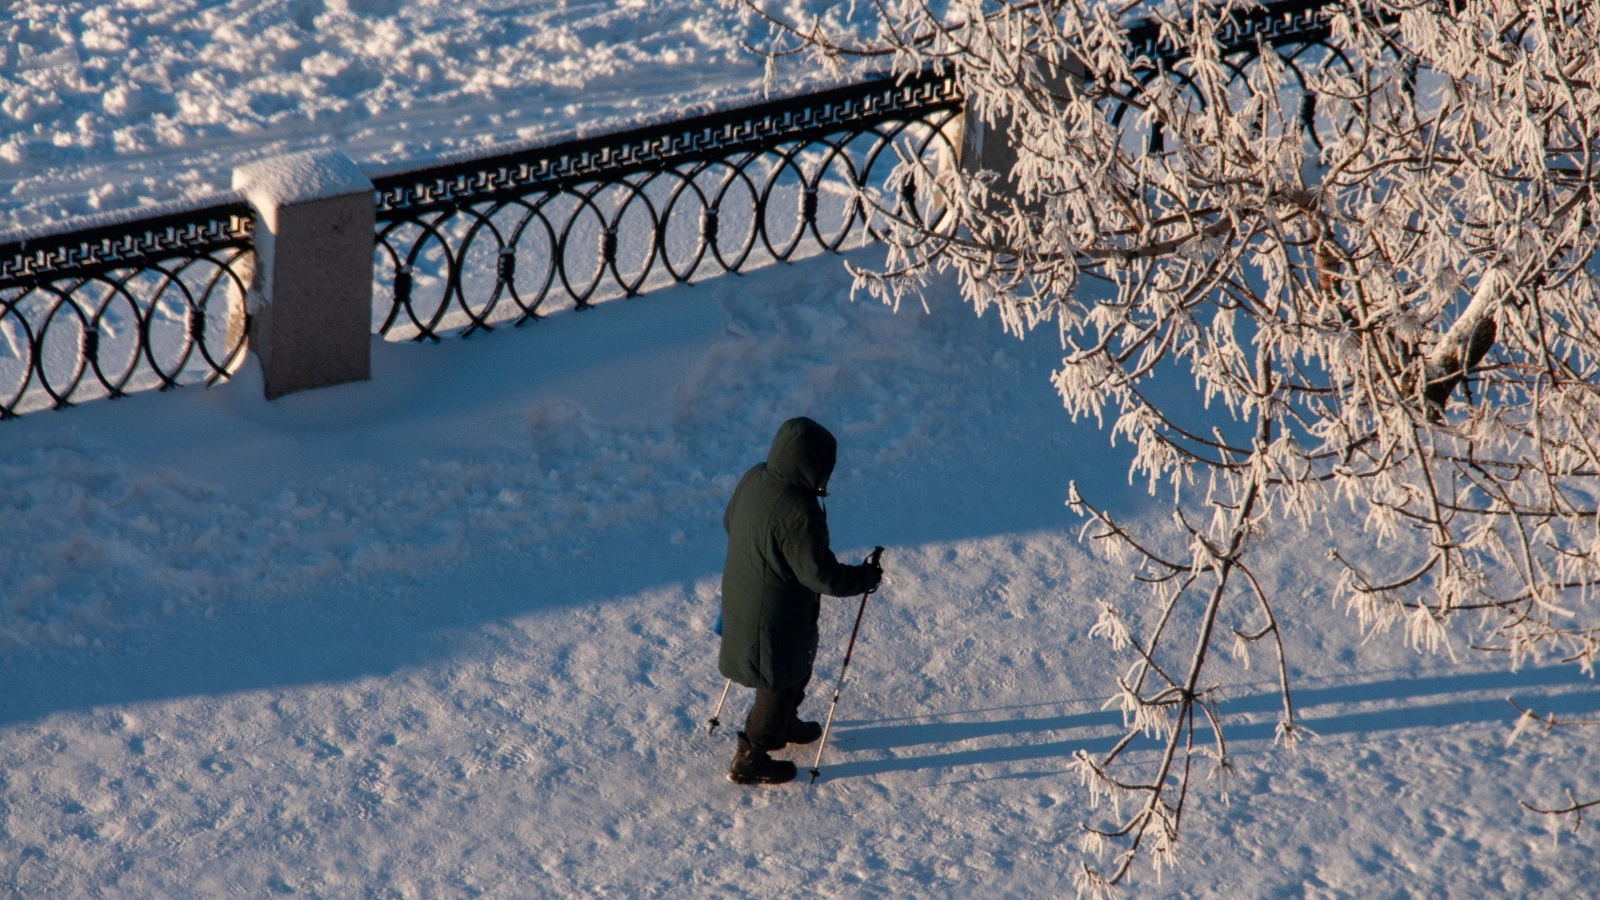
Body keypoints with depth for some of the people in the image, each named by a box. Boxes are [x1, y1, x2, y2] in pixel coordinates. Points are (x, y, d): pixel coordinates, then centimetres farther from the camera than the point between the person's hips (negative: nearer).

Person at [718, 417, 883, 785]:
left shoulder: (753, 479, -11)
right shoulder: (799, 513, -36)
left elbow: (729, 523, 8)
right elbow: (821, 576, -28)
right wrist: (867, 577, -12)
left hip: (741, 599, 9)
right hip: (777, 616, -8)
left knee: (795, 667, 32)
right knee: (779, 684, 14)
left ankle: (784, 725, 55)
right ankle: (750, 761, 29)